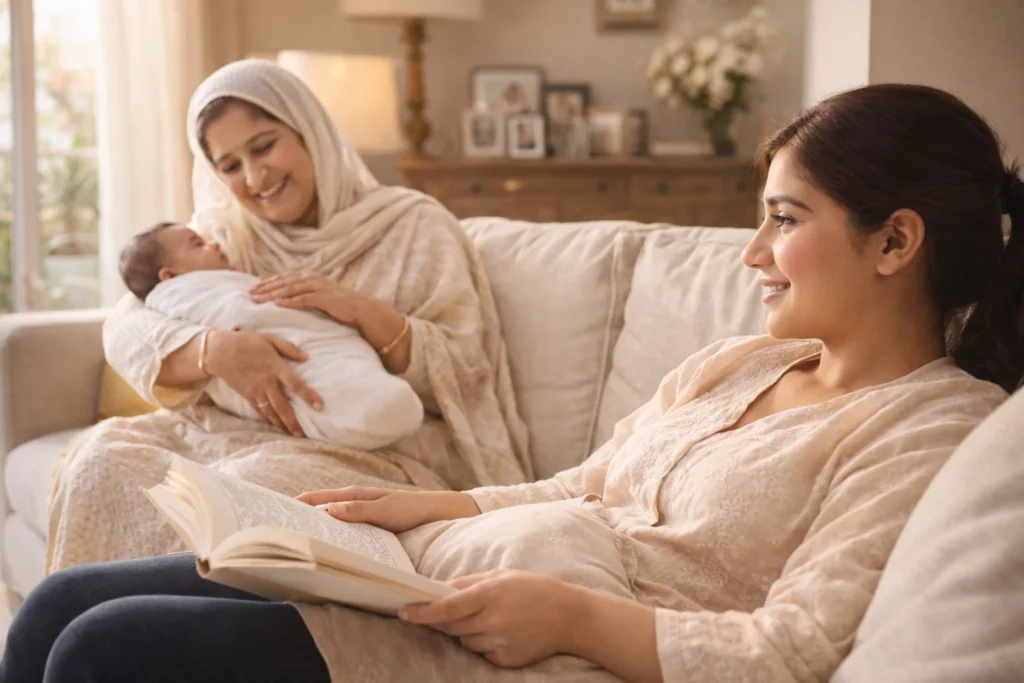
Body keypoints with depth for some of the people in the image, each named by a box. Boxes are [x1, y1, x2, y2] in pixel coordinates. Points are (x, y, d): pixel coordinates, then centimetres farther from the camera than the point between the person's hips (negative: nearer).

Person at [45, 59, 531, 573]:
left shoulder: (415, 227, 4)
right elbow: (125, 329, 0)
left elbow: (465, 375, -3)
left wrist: (366, 313, -19)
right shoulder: (222, 235, 15)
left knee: (252, 486, -34)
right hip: (238, 433, 5)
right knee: (107, 452, -21)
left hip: (381, 452, -4)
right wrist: (215, 350, -21)